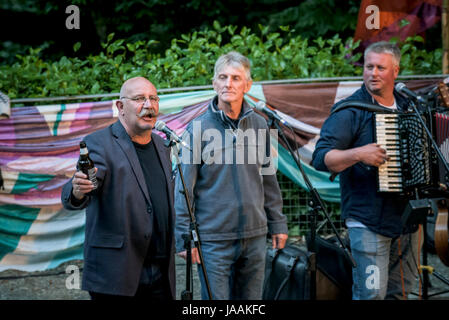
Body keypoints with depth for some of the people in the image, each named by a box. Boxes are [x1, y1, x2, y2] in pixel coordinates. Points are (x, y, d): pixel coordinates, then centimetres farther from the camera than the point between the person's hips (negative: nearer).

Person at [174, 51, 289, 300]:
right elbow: (183, 189, -5)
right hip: (214, 239, -4)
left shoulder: (259, 125, 6)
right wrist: (184, 238, -8)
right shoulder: (198, 129, -6)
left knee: (252, 299, 13)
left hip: (255, 235, 4)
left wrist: (277, 223, 15)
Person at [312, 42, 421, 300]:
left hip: (407, 218, 7)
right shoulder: (350, 111, -8)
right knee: (372, 294, -9)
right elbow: (321, 158, -15)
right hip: (368, 222, -6)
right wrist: (358, 154, -28)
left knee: (401, 290, 15)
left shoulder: (408, 107, 12)